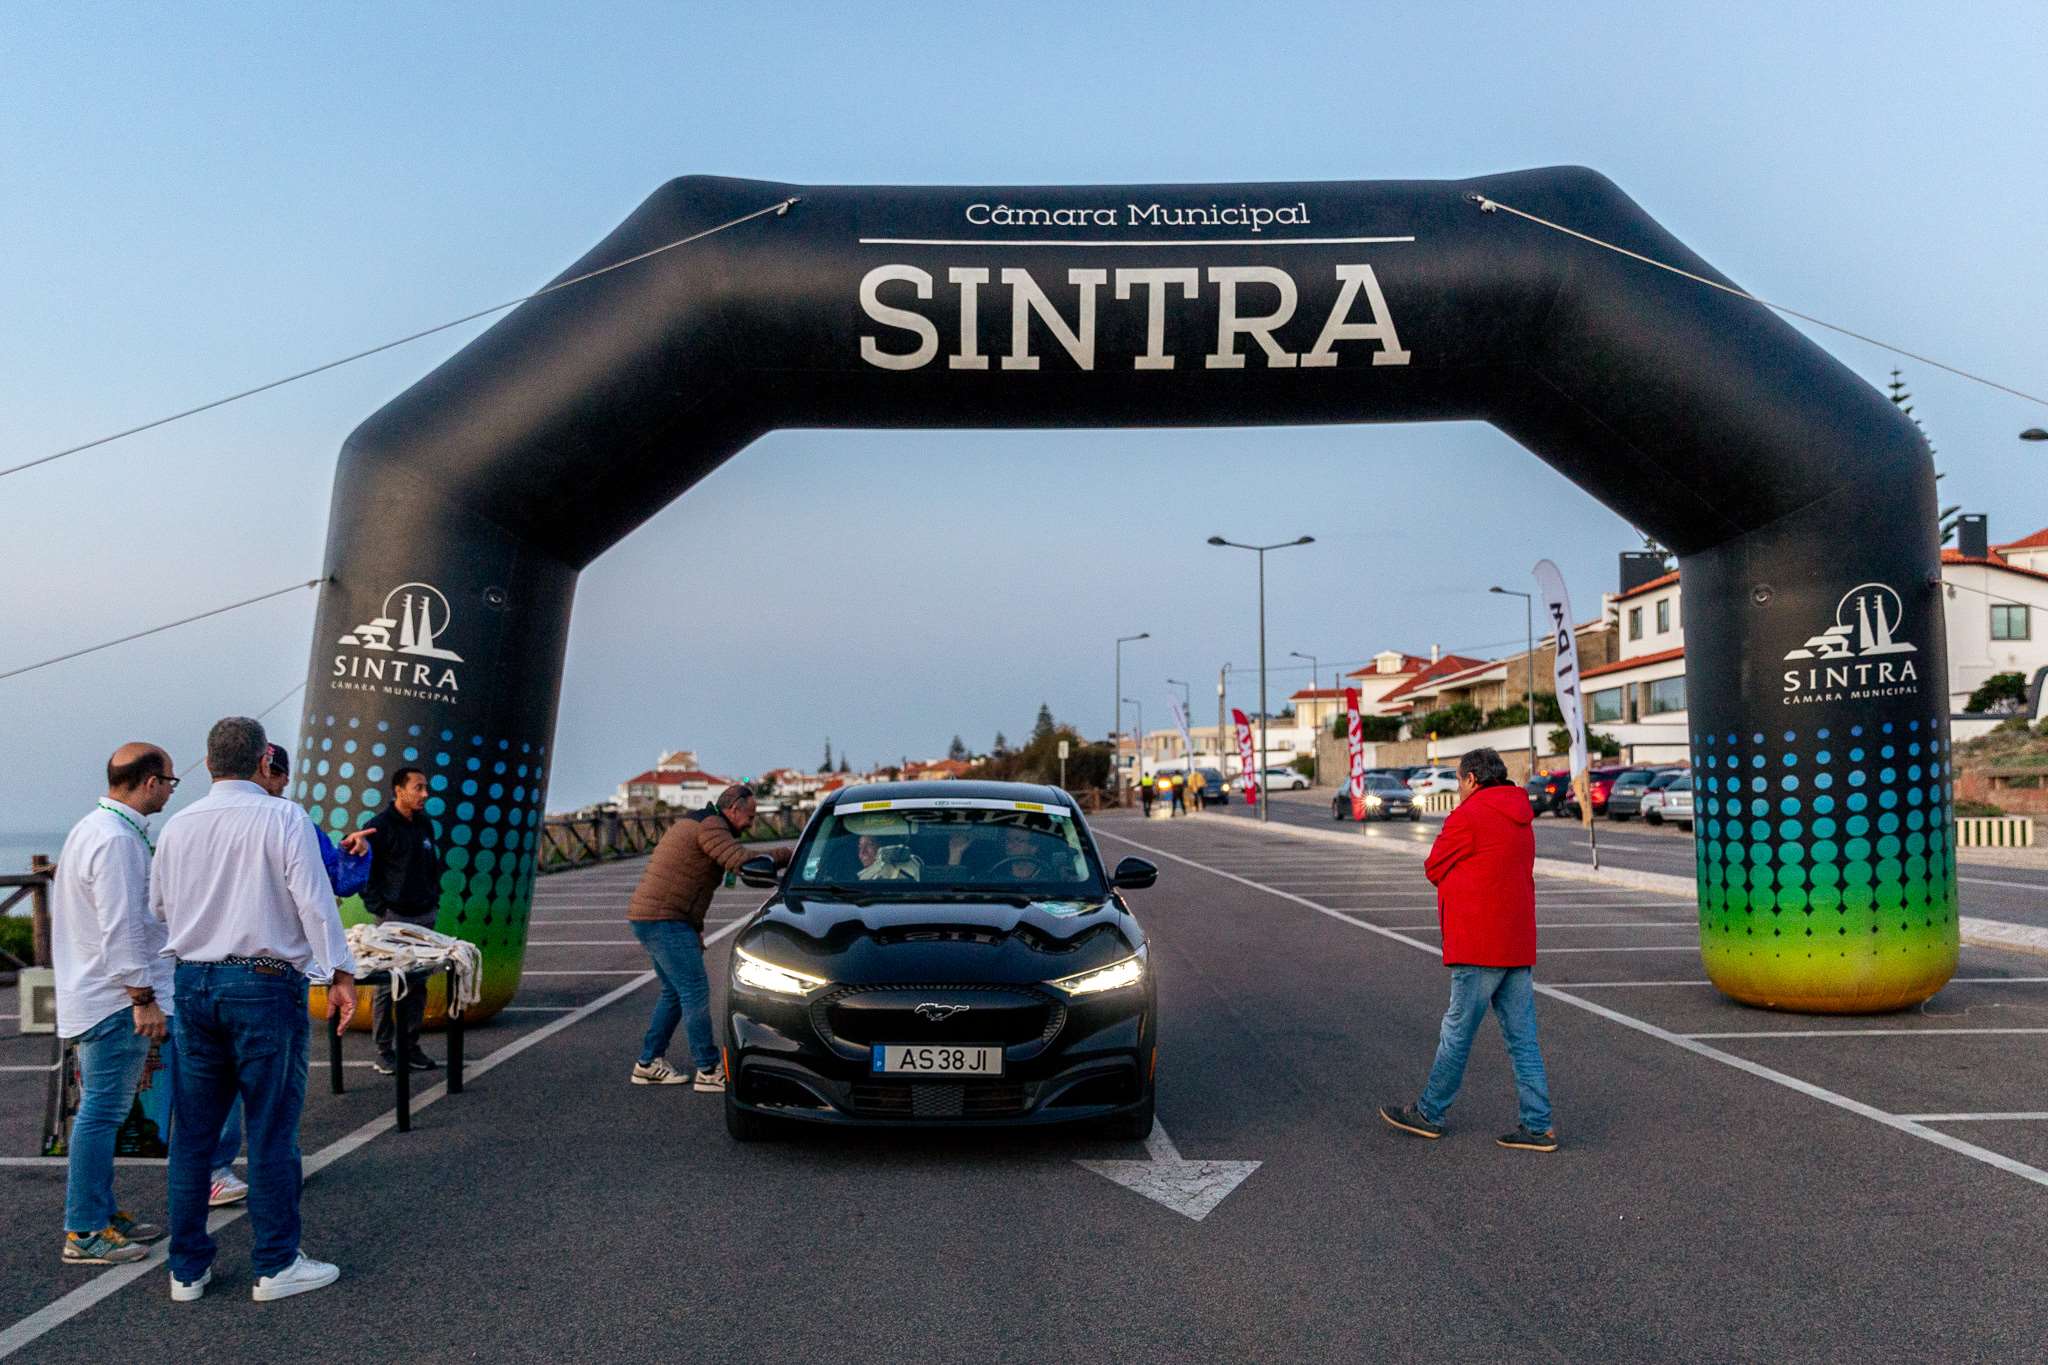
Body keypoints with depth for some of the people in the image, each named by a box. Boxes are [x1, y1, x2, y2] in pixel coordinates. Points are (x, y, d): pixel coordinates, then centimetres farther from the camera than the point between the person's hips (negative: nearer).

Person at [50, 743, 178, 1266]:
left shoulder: (94, 828, 15)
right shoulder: (117, 839, -19)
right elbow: (121, 928, -22)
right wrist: (143, 998, -19)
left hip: (93, 996, 11)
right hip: (116, 998, -11)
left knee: (99, 1111, 16)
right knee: (102, 1114, -5)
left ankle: (102, 1216, 25)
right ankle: (84, 1233, 1)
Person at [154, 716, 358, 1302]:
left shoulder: (178, 825, 6)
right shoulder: (284, 818, -10)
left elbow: (157, 907, 17)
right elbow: (314, 901, -15)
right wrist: (340, 973, -11)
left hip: (193, 984, 5)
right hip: (264, 984, -5)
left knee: (192, 1131, 13)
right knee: (270, 1130, 3)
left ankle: (187, 1268, 22)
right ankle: (275, 1265, 12)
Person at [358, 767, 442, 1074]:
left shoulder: (426, 823, 11)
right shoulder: (379, 826, -8)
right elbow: (362, 870, -8)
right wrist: (378, 907, -10)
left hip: (424, 916, 6)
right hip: (393, 917, -6)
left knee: (418, 983, 9)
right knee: (387, 984, -2)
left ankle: (410, 1046, 17)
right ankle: (384, 1050, 8)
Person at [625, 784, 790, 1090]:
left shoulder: (693, 824, 21)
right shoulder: (709, 826, -12)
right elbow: (741, 860, -26)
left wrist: (695, 930, 23)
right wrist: (786, 855, -13)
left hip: (648, 918, 11)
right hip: (664, 920, -11)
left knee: (674, 993, 17)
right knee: (695, 993, -7)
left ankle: (648, 1064, 22)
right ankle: (708, 1071, -4)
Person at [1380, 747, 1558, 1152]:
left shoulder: (1468, 816, -12)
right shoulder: (1520, 819, 16)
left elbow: (1434, 869, -4)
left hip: (1479, 945, -8)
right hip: (1518, 946, 8)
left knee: (1457, 1032, 3)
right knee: (1523, 1038, 9)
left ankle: (1429, 1113, 16)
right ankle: (1538, 1126, 9)